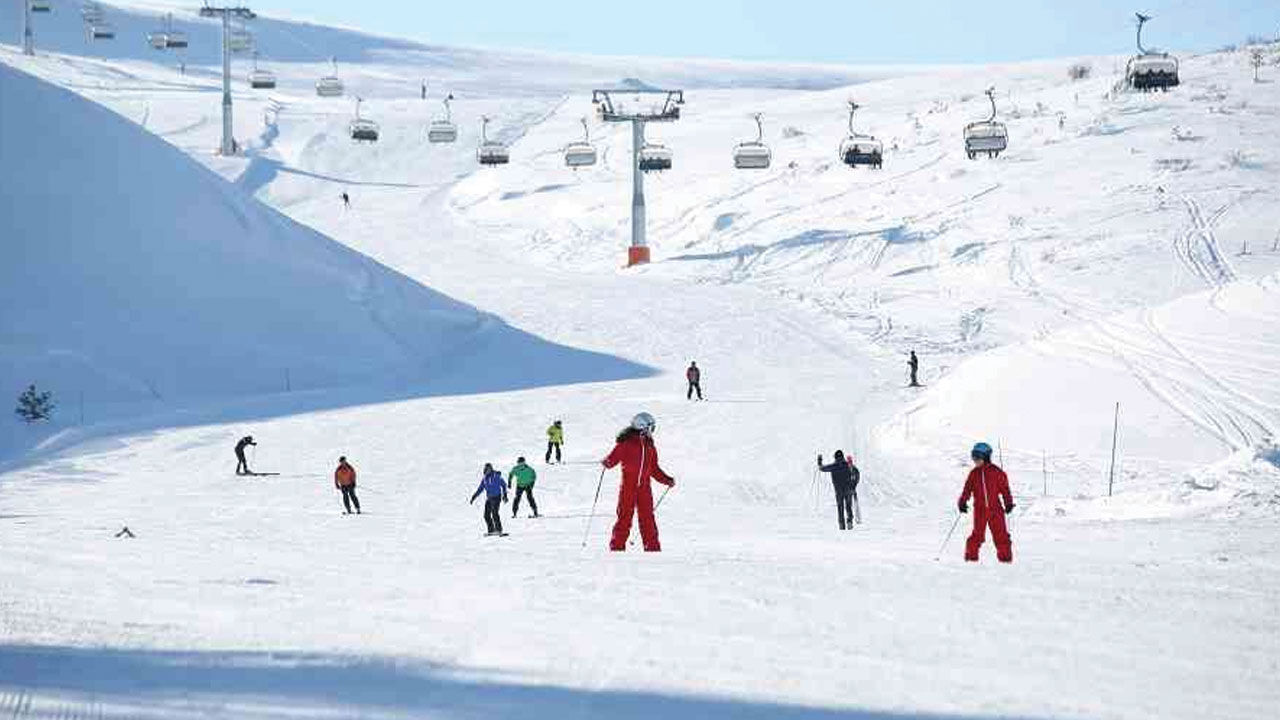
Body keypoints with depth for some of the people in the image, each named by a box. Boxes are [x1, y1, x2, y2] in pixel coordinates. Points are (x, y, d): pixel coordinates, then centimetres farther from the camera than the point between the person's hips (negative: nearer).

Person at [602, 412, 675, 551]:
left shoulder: (650, 446, 16)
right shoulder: (626, 442, -2)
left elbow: (654, 469, 22)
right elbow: (614, 456, -5)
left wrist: (667, 480, 15)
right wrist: (607, 463, -26)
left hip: (644, 487, 5)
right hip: (628, 486, -5)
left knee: (647, 517, 2)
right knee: (625, 516, -4)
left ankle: (652, 547, 5)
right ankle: (617, 546, 2)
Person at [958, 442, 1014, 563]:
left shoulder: (996, 472, 0)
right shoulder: (974, 473, 8)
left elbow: (1004, 488, 4)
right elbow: (967, 489, 11)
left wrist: (1008, 503, -2)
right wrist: (962, 502, 0)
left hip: (995, 508, -1)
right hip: (980, 509, 1)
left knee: (1001, 535, 0)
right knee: (977, 534, -3)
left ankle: (1005, 557, 7)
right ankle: (971, 556, 5)